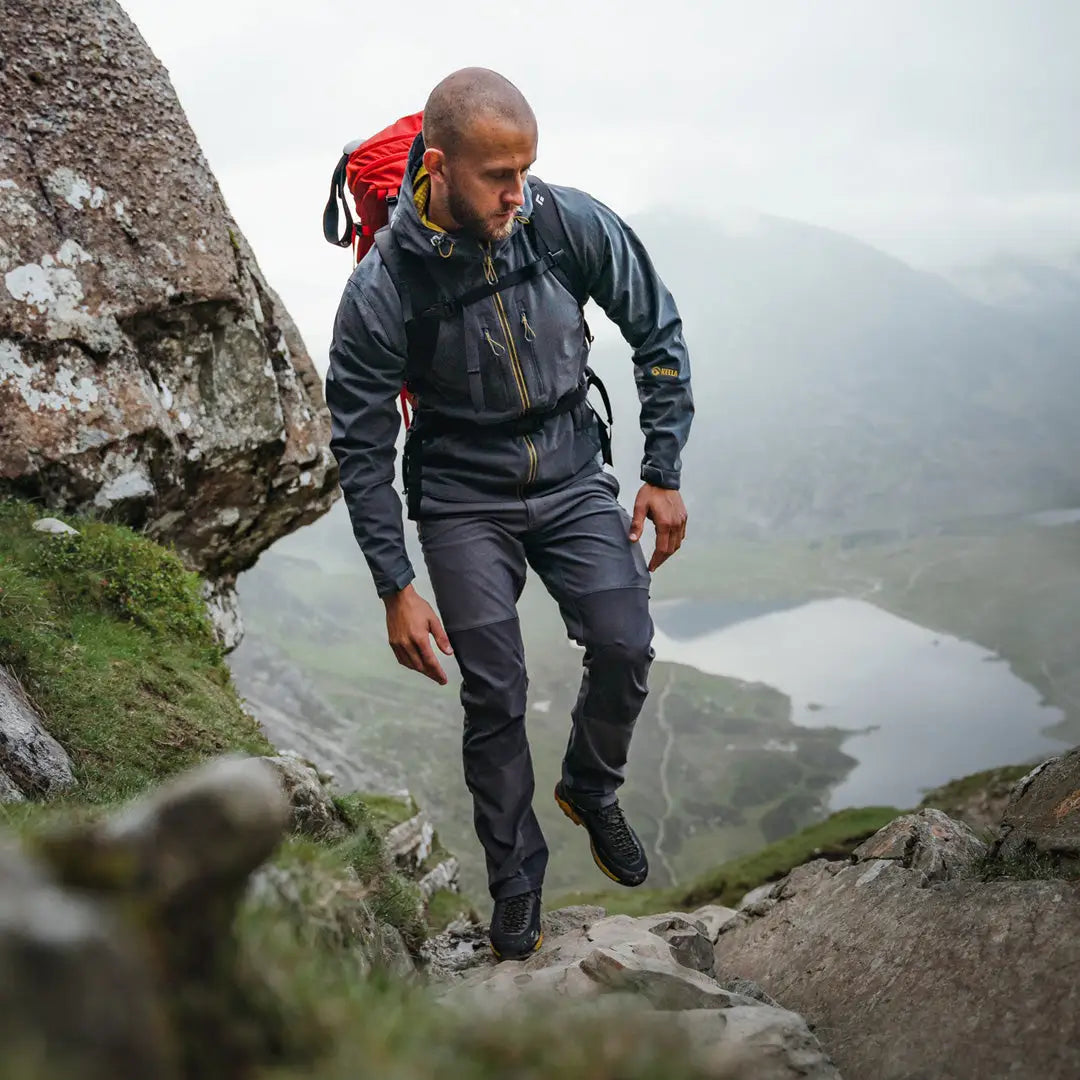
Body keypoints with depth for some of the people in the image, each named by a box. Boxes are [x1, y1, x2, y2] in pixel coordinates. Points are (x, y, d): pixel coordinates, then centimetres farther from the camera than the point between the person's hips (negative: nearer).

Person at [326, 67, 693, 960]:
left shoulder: (575, 225, -16)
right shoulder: (381, 293, -21)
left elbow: (658, 333, -1)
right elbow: (363, 450, -11)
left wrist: (664, 474, -2)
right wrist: (396, 589, -10)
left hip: (573, 476, 2)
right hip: (464, 499, -2)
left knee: (626, 648, -12)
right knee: (495, 695, -1)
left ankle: (591, 790, 20)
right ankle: (516, 878, 20)